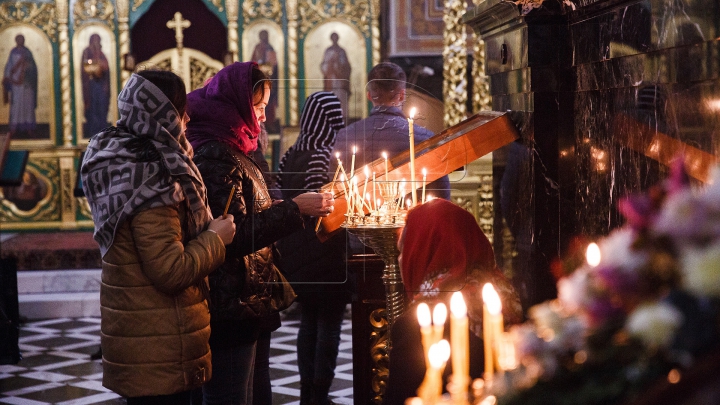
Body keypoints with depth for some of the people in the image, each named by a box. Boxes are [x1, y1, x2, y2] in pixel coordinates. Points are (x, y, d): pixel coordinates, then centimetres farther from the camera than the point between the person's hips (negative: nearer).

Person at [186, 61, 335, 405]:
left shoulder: (229, 151, 16)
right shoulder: (215, 156, -17)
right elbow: (236, 235, -23)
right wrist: (295, 208, -19)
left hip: (239, 303, 11)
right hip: (229, 307, -11)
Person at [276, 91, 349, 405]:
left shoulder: (291, 156, 8)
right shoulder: (329, 157, -14)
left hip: (297, 256, 7)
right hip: (328, 254, -7)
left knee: (308, 322, 15)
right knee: (329, 325, 1)